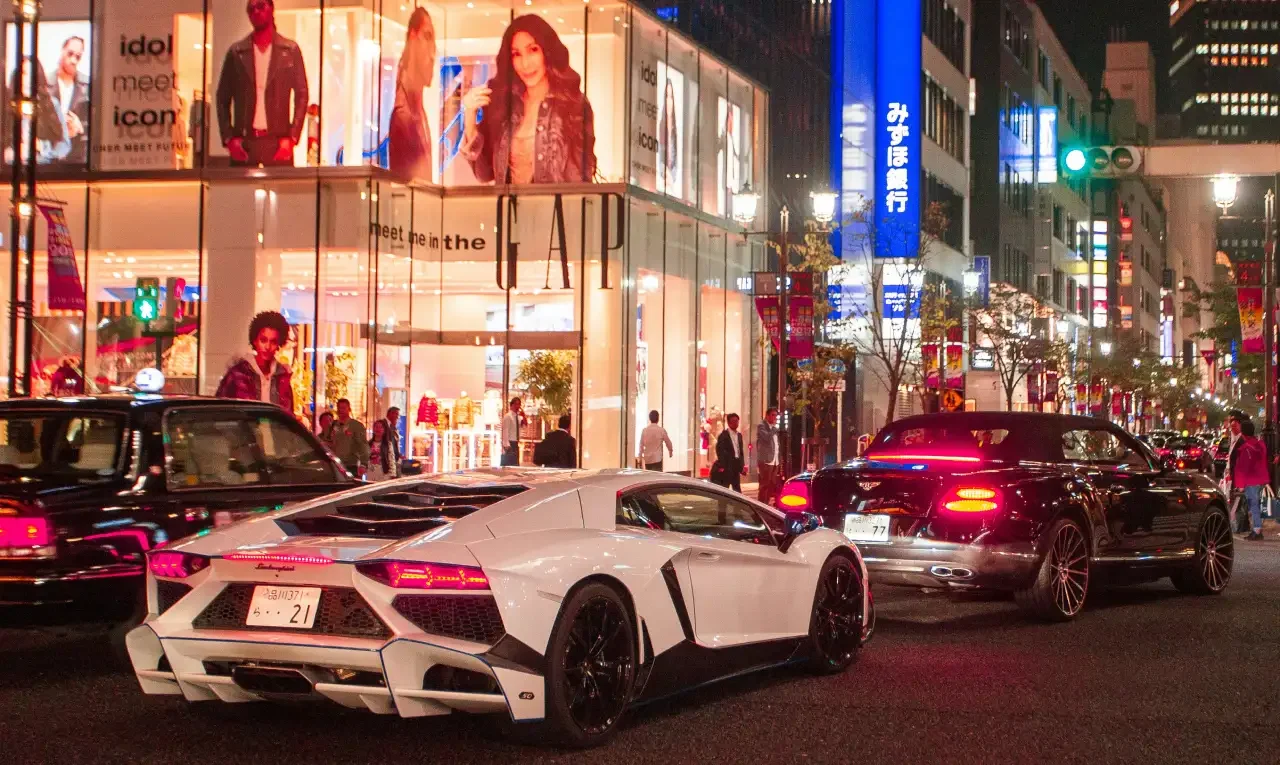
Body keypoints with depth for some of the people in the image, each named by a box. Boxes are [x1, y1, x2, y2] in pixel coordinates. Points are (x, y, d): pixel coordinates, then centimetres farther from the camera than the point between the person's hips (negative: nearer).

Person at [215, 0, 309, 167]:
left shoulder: (290, 50, 7)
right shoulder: (236, 52, 9)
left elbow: (301, 96, 6)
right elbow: (223, 99, 9)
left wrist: (291, 138, -5)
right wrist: (229, 138, -2)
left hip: (278, 142, -1)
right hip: (244, 142, 1)